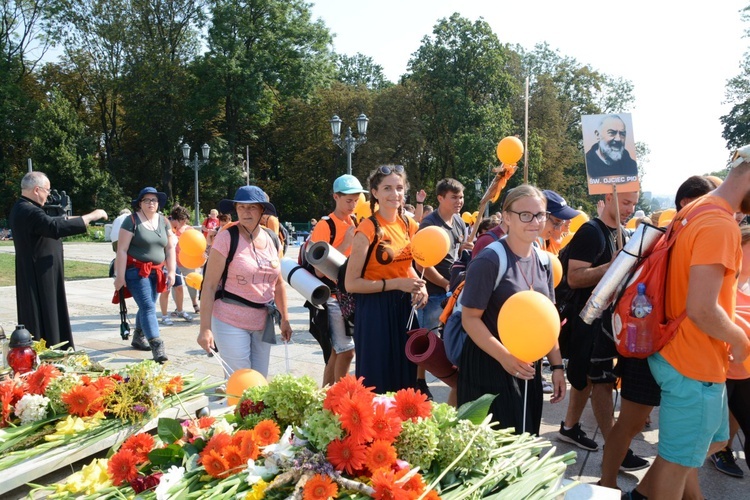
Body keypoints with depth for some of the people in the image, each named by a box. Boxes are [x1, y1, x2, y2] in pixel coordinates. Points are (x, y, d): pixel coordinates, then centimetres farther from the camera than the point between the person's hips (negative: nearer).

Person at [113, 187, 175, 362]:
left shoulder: (164, 221, 9)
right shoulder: (132, 221, -8)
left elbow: (170, 247, 11)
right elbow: (122, 250, -11)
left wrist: (171, 271, 4)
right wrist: (120, 276, -14)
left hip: (156, 272, 6)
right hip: (137, 271, -5)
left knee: (146, 306, 13)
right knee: (148, 307, -12)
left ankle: (138, 337, 34)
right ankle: (157, 347, -16)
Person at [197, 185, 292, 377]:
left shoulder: (273, 239, 5)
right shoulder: (226, 238, -11)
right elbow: (209, 285, -12)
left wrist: (285, 319, 15)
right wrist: (205, 328, -16)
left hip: (263, 324, 5)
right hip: (231, 323, -5)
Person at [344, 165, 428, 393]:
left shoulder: (409, 226, 5)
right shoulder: (368, 229, -15)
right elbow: (351, 284, -17)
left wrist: (419, 285, -1)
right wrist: (396, 283, -22)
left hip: (404, 307, 6)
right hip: (375, 310, -6)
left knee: (406, 376, 14)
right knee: (377, 381, 2)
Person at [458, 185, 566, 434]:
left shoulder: (543, 261, 5)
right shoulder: (488, 261, -17)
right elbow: (470, 318, -18)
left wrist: (556, 365, 9)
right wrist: (505, 357, -28)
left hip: (529, 369, 7)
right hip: (488, 369, -7)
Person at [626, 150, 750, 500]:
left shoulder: (697, 211, 8)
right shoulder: (720, 225, -23)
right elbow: (702, 309, -29)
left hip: (688, 355, 10)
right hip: (695, 365, -10)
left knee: (713, 440, 25)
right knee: (679, 461, 6)